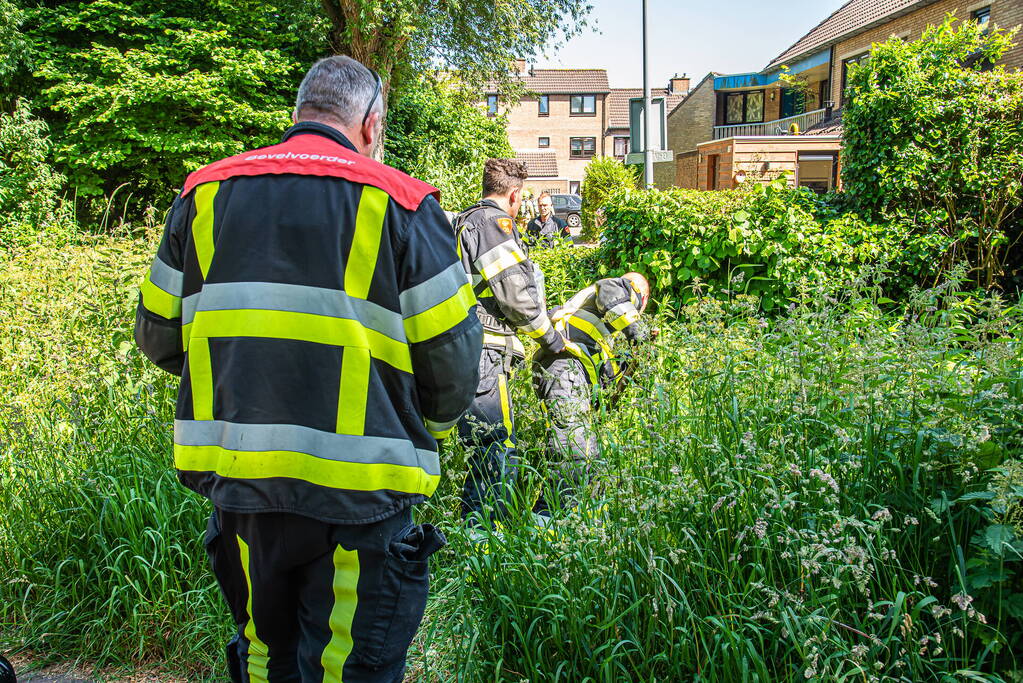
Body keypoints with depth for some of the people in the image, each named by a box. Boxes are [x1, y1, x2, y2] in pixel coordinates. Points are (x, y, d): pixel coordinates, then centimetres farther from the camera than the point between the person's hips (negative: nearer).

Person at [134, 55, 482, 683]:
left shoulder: (204, 194, 8)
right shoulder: (401, 204, -5)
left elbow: (158, 336, 14)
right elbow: (452, 359, -6)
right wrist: (427, 432, 14)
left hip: (232, 480, 5)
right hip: (356, 492, -4)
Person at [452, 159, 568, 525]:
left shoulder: (464, 221, 23)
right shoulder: (495, 221, -7)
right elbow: (515, 291, -14)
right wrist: (549, 336, 0)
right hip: (480, 351, -10)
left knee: (488, 451, 16)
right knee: (500, 450, -7)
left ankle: (473, 527, 23)